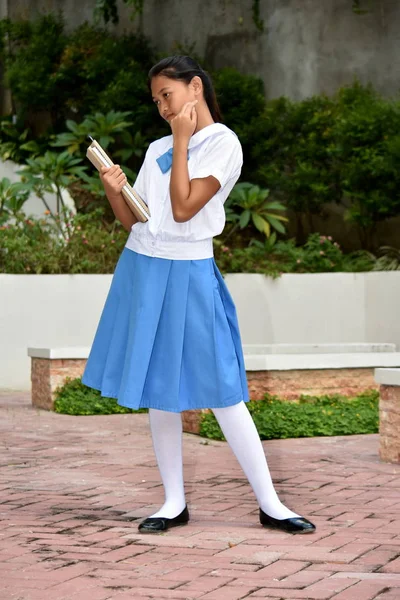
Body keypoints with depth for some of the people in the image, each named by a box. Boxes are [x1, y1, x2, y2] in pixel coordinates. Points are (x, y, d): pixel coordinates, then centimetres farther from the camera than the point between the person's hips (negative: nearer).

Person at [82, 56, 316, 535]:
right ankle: (174, 502, 15)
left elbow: (183, 208, -14)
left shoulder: (223, 144, -6)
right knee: (159, 392, 7)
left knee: (220, 390, -7)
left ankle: (270, 504, 0)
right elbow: (133, 221, 12)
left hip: (188, 274, -6)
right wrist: (113, 191, -7)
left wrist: (181, 140, -9)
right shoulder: (157, 149, 13)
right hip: (142, 270, 6)